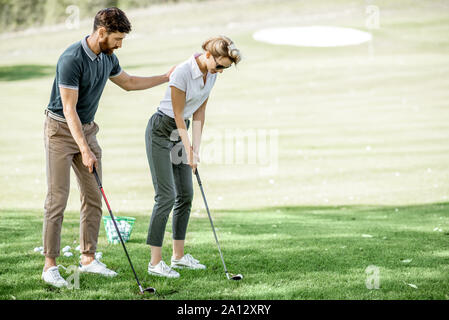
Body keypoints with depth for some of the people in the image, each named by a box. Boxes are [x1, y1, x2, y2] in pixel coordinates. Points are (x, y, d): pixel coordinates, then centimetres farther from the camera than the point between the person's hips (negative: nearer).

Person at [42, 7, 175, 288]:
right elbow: (69, 109, -25)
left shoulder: (107, 58, 2)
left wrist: (166, 77, 21)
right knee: (57, 198, -8)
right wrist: (84, 150, -31)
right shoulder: (72, 59, -23)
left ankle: (88, 258, 14)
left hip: (87, 129, 8)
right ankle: (50, 265, -3)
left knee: (93, 197, 6)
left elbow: (128, 82, 23)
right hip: (61, 130, -8)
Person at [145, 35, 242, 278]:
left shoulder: (211, 74, 0)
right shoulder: (183, 72, -24)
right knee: (166, 196, -11)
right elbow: (178, 115, -18)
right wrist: (189, 151, -14)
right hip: (160, 132, -8)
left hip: (181, 131, 8)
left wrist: (195, 148, -1)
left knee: (185, 194, 8)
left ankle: (178, 256, 17)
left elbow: (199, 113, 5)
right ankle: (155, 262, -8)